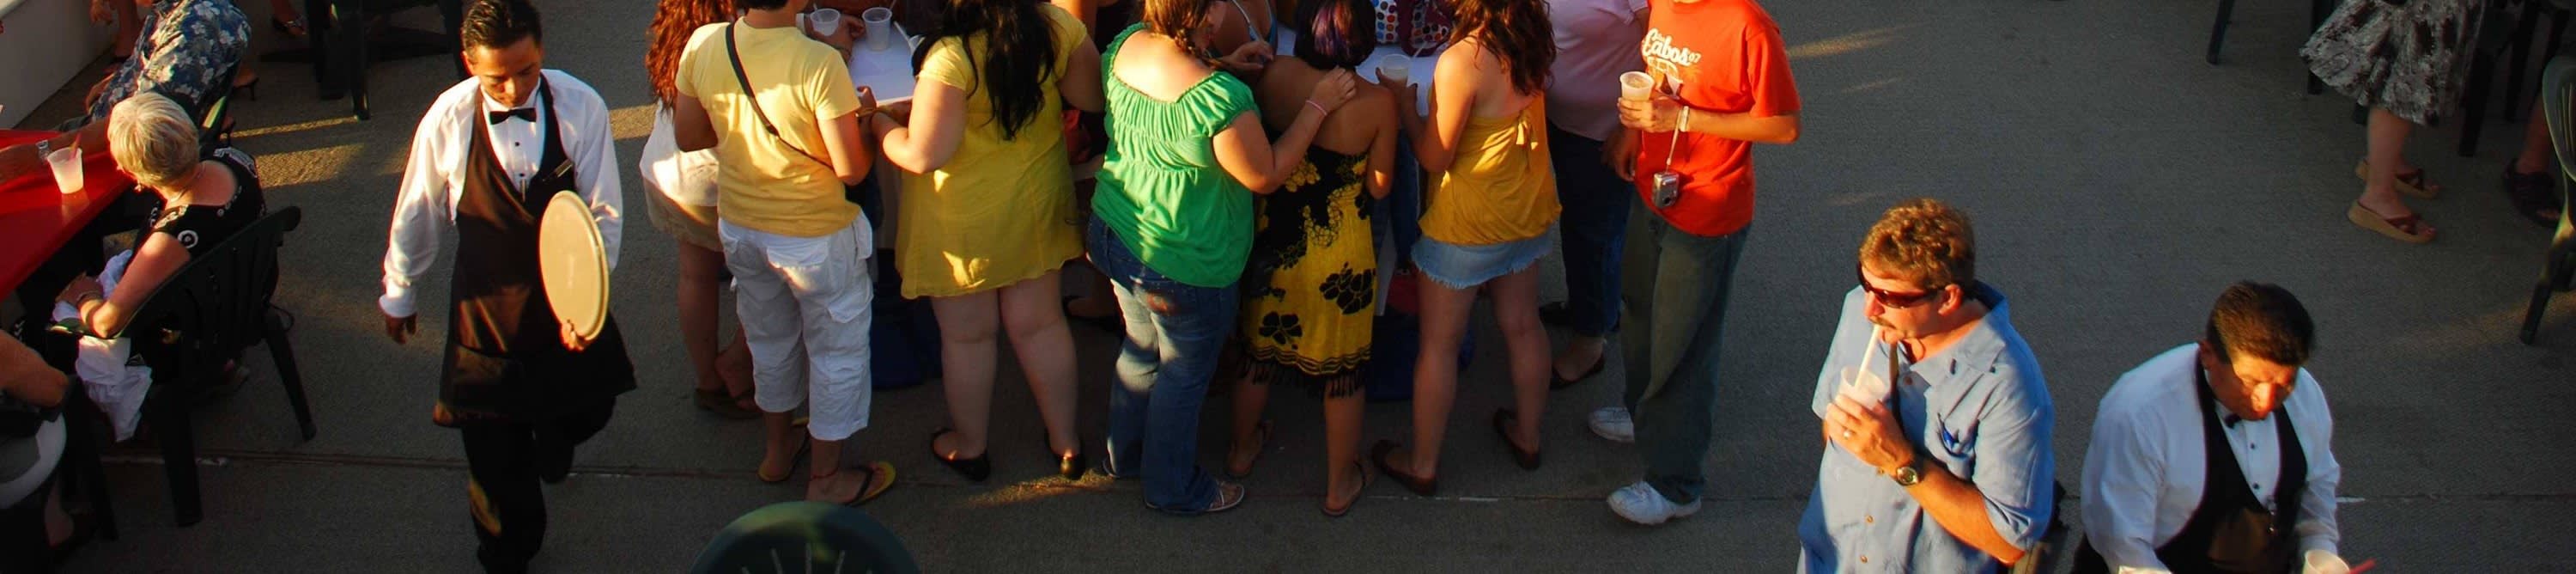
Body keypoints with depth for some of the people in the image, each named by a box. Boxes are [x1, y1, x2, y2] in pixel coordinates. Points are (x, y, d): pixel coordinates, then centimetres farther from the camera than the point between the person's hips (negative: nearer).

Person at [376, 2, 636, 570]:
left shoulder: (581, 108, -20)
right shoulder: (448, 119, -17)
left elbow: (604, 213, -14)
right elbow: (417, 213, -1)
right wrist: (399, 292, 12)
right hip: (486, 304, -1)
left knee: (586, 408, 22)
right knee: (493, 446, 10)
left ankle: (551, 439, 61)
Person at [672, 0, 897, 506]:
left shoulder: (703, 46, -13)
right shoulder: (821, 63, -30)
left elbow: (687, 136, 1)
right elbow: (851, 168, -23)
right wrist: (865, 118, -4)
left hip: (739, 227, 6)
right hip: (815, 236, -5)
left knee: (769, 339, 28)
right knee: (838, 351, 16)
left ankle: (779, 449, 48)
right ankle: (826, 478, 30)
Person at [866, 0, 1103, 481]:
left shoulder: (950, 58, -30)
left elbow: (922, 156, -25)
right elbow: (1094, 98, -2)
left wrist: (875, 121, -7)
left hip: (964, 220, -4)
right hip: (1037, 204, 4)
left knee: (966, 336, 16)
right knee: (1041, 323, 19)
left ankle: (969, 446, 35)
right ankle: (1066, 442, 32)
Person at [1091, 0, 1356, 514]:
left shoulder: (1126, 45, -11)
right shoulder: (1220, 98, -34)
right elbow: (1265, 177, -19)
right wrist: (1317, 106, -14)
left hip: (1115, 234, 8)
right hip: (1182, 263, -7)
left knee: (1142, 349, 29)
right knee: (1184, 374, 16)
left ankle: (1125, 454, 50)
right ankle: (1172, 487, 37)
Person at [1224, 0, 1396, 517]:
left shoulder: (1274, 76, -16)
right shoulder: (1377, 103, -22)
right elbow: (1379, 187, -10)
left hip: (1272, 240, 3)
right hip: (1341, 252, -3)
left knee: (1259, 347, 25)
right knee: (1342, 367, 17)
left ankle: (1243, 450, 46)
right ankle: (1340, 483, 32)